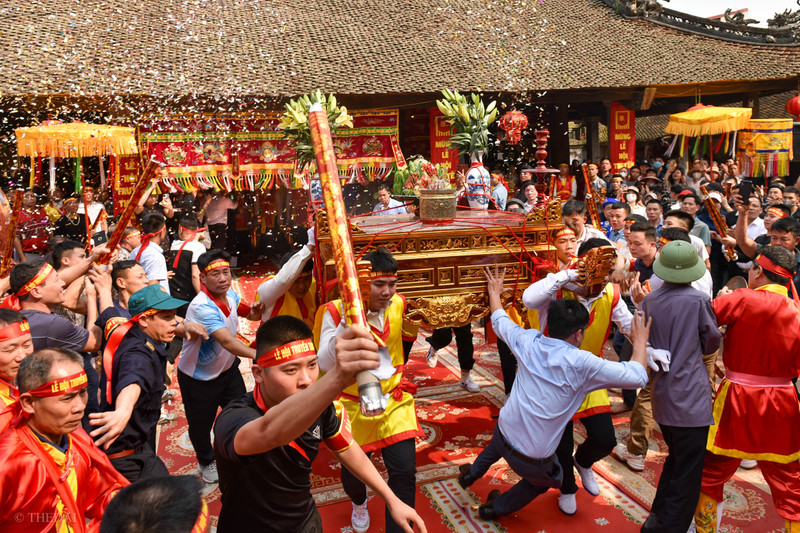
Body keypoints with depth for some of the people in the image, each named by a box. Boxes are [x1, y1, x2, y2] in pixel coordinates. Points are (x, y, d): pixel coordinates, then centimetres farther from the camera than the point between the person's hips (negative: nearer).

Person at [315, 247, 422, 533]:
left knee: (404, 471, -7)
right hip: (353, 403, -2)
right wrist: (347, 322, -33)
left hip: (394, 399, 2)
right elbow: (325, 365, -24)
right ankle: (359, 502, 52)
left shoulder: (397, 305, -5)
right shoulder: (336, 311, -18)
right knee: (352, 473, 14)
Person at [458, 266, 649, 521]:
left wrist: (494, 291, 29)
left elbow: (500, 321, 12)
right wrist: (640, 342, 0)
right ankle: (496, 508, 43)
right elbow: (637, 377, -17)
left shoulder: (529, 342, -7)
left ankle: (472, 473, 56)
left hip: (504, 431, 5)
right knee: (547, 479, 31)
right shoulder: (581, 364, -21)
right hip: (534, 460, -4)